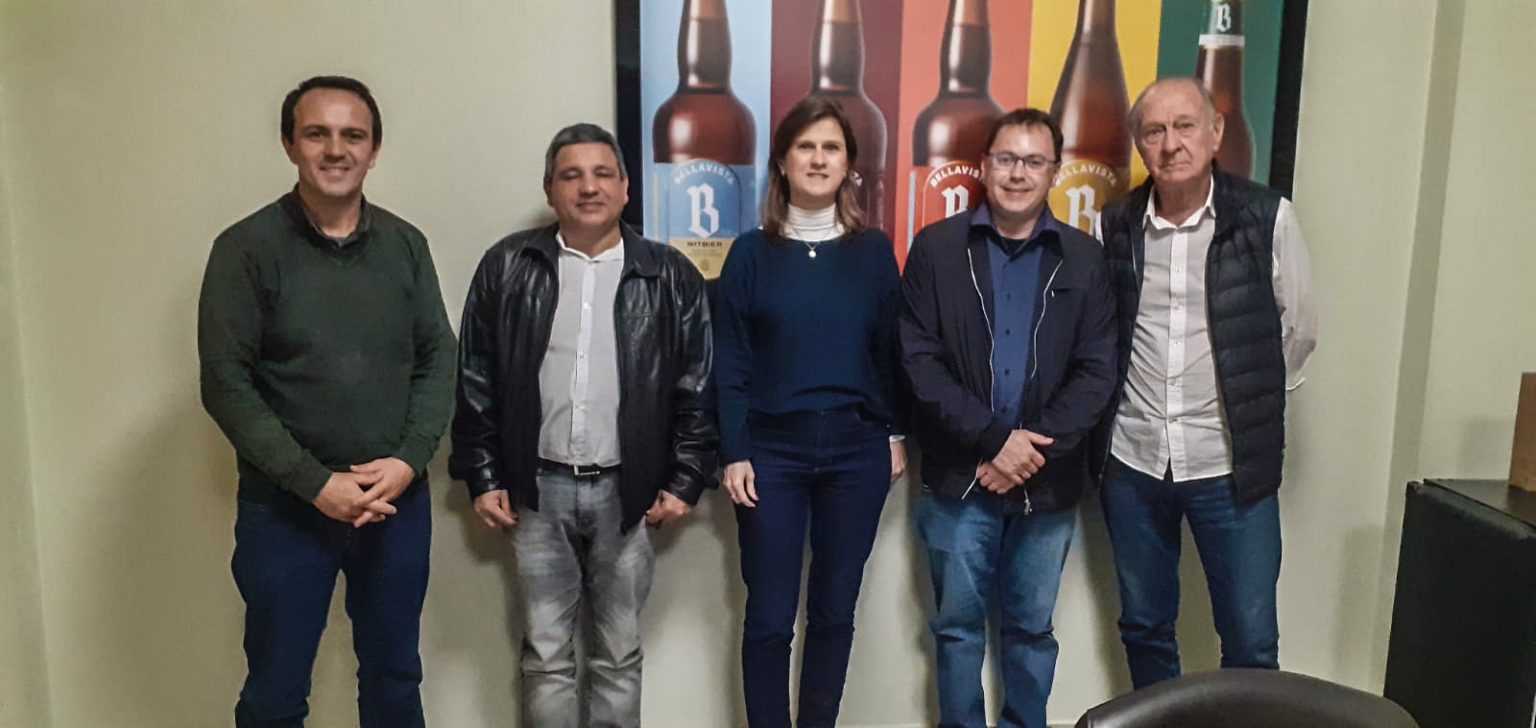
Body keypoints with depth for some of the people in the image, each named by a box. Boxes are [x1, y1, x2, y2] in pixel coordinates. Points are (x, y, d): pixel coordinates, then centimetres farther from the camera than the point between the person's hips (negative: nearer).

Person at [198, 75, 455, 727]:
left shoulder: (405, 245, 3)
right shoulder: (247, 248, -7)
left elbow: (438, 359, 4)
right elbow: (226, 382, -10)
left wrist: (409, 460, -10)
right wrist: (314, 482, -15)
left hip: (398, 500, 3)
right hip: (284, 507, -2)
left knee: (395, 675, 17)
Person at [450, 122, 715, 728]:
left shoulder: (670, 276, 0)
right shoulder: (508, 266, 1)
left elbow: (697, 386, 2)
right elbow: (475, 380, 4)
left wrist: (686, 480, -2)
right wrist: (483, 477, 1)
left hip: (628, 490, 0)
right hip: (538, 488, 1)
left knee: (619, 655, 12)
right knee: (545, 655, 10)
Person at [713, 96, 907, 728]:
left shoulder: (874, 252, 4)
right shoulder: (752, 253, 1)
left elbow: (890, 352, 8)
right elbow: (730, 363, -1)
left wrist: (897, 433, 4)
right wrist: (733, 453, -6)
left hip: (856, 448, 1)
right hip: (773, 448, -1)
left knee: (834, 611, 11)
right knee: (769, 616, 4)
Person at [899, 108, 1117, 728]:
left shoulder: (1084, 259, 3)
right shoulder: (936, 248, -2)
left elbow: (1096, 372, -1)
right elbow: (919, 362, -8)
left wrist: (1035, 449, -13)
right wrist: (995, 439, -15)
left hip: (1049, 482, 1)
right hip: (959, 478, -1)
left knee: (1031, 628, 15)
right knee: (958, 625, 11)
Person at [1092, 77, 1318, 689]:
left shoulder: (1267, 218, -7)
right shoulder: (1114, 226, 1)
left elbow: (1298, 329, 3)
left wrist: (1254, 404, 5)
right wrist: (1106, 418, 7)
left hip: (1231, 464, -2)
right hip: (1132, 461, 3)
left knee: (1251, 640, 4)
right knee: (1144, 629, 15)